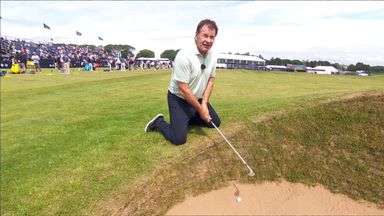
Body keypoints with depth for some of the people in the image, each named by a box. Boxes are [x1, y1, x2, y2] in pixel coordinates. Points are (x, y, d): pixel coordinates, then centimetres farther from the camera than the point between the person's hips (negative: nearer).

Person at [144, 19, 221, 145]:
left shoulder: (212, 56, -5)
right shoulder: (184, 56, -28)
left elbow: (210, 81, 3)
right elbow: (183, 90, -27)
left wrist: (204, 104, -9)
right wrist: (200, 109, -18)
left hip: (198, 99, 7)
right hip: (179, 99, -7)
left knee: (215, 122, 12)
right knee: (179, 139, -14)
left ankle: (187, 118, 26)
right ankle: (159, 122, 13)